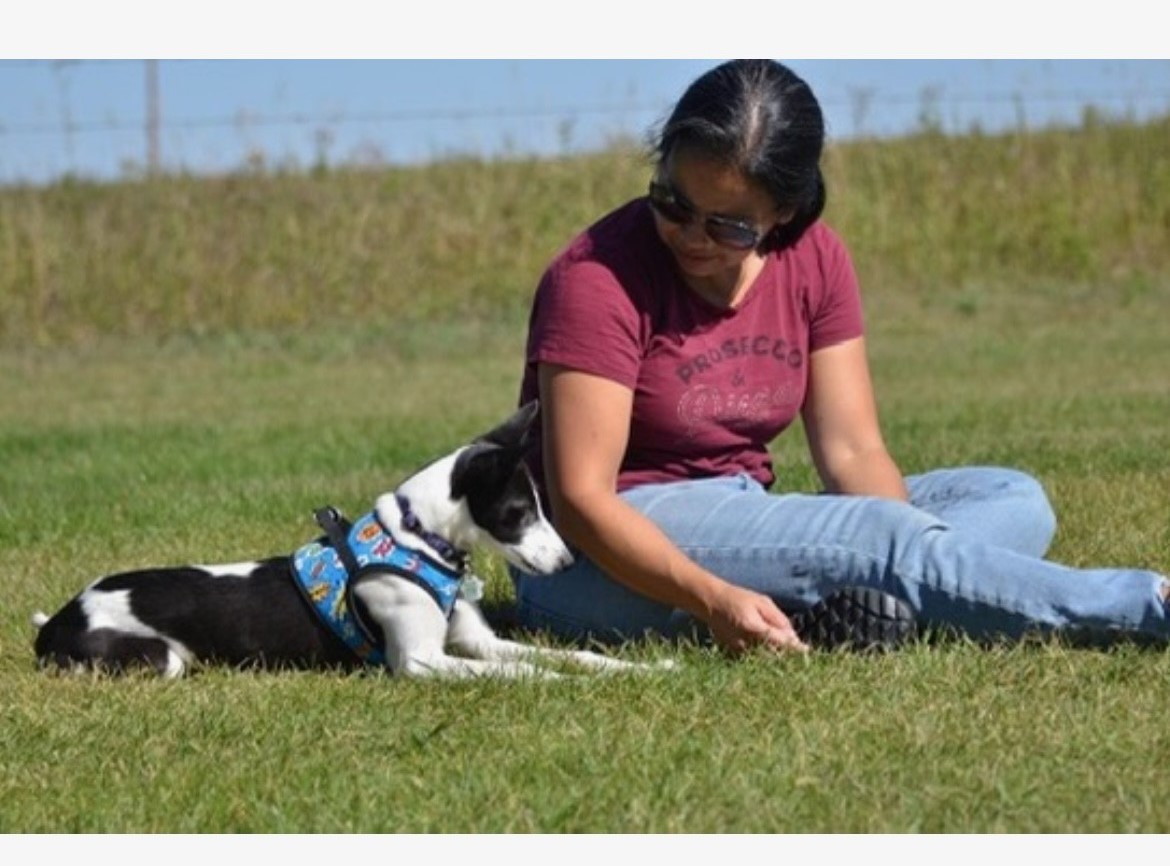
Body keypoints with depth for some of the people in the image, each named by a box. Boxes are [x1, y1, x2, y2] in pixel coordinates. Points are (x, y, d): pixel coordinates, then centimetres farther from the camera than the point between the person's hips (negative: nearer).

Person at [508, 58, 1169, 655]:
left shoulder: (813, 261, 3)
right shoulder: (600, 279, -16)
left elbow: (853, 450, -2)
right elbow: (581, 498, -20)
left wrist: (902, 561, -23)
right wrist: (714, 601, -34)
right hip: (609, 555, -8)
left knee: (1014, 500, -6)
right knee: (877, 532, -30)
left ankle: (855, 609, -34)